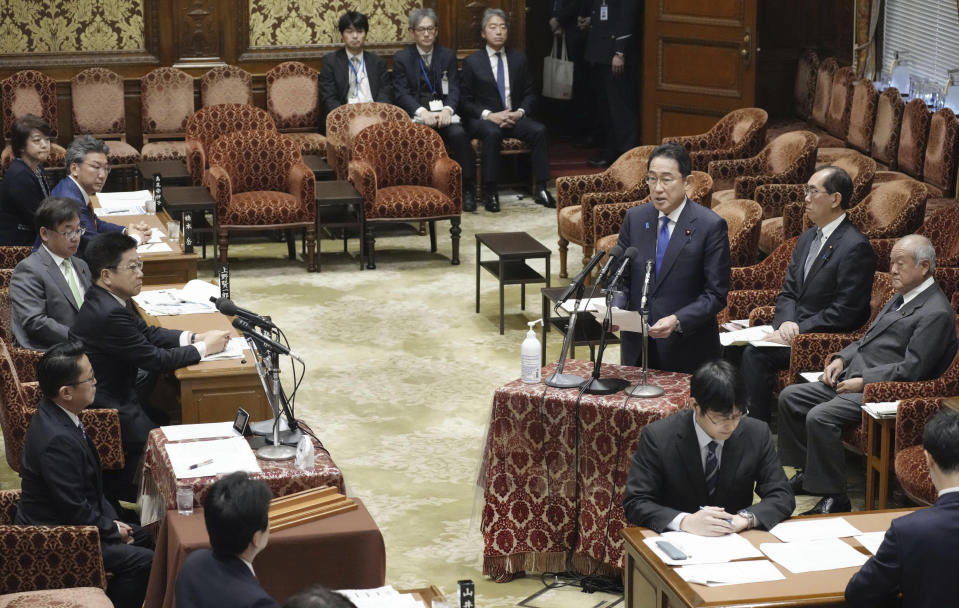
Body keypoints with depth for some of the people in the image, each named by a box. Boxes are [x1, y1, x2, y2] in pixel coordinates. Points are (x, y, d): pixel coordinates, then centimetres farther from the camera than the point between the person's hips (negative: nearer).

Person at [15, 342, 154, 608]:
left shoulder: (54, 414, -1)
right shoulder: (57, 439, -32)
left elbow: (90, 485, 12)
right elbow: (75, 510, -25)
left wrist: (111, 519, 7)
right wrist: (112, 530, -10)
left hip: (60, 521, 10)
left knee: (143, 537, 19)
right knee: (143, 561, -15)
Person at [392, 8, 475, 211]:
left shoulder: (448, 56, 13)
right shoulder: (401, 58, 7)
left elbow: (454, 90, 5)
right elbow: (401, 93, -3)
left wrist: (447, 110, -17)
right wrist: (422, 112, -20)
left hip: (443, 111, 2)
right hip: (415, 113, -2)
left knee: (459, 135, -30)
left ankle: (466, 189, -25)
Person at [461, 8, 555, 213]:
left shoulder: (519, 58, 12)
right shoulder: (472, 62, 3)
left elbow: (530, 94, 13)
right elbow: (466, 101, 0)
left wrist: (520, 112, -8)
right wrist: (490, 115, -16)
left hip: (514, 118, 3)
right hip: (483, 119, -3)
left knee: (539, 130, -27)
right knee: (492, 133, -37)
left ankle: (540, 189, -23)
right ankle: (490, 193, -34)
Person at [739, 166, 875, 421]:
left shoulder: (856, 247, -13)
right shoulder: (807, 239, 15)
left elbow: (844, 313, -17)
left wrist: (798, 330, -18)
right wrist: (786, 322, -7)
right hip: (794, 329, 8)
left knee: (755, 354, -26)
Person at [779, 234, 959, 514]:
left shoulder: (936, 313, -15)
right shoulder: (902, 297, 16)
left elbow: (911, 370, -20)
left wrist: (862, 383, -18)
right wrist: (841, 358, 7)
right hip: (853, 376, 11)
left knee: (819, 417, -28)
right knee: (789, 397, 6)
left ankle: (834, 496, -16)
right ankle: (807, 472, 15)